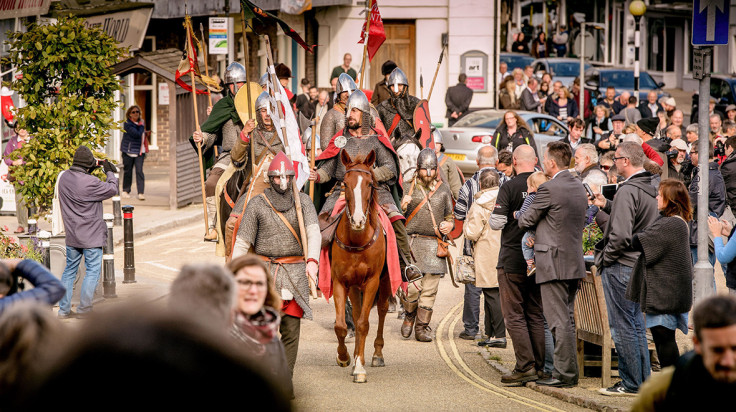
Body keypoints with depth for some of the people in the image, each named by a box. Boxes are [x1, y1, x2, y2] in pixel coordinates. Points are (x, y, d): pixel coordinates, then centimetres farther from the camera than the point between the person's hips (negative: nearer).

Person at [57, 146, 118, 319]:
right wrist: (109, 172, 5)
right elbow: (112, 189, -9)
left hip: (71, 236, 7)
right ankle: (83, 309, 3)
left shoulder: (64, 177, -2)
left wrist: (90, 170, 7)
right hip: (91, 236, -7)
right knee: (93, 270, 4)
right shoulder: (90, 183, -22)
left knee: (70, 269, 15)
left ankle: (64, 309, 18)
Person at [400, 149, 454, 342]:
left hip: (434, 245, 2)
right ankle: (409, 316, 19)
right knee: (412, 286, -10)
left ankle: (422, 327, 12)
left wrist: (449, 225, -2)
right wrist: (403, 206, -15)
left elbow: (450, 215, 20)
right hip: (412, 243, -2)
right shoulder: (409, 187, 4)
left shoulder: (444, 189, 10)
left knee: (429, 288, 1)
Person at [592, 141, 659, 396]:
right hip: (640, 264, 9)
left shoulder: (628, 191, -19)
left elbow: (621, 235, -25)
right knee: (636, 324, 15)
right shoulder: (650, 189, 10)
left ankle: (631, 384, -1)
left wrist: (605, 258, -11)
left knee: (622, 326, -3)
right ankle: (643, 381, 19)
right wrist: (607, 206, 19)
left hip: (620, 267, -9)